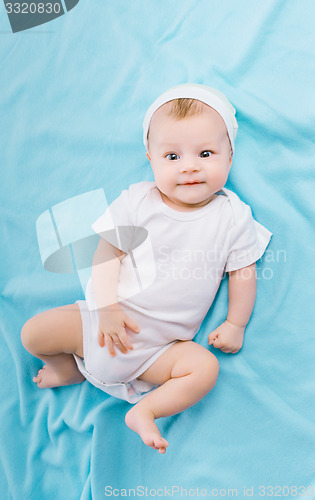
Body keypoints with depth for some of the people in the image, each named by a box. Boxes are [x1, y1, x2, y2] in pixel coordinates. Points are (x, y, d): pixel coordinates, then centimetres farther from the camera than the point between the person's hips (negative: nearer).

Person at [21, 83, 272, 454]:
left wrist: (235, 324, -3)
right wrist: (107, 308, -16)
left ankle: (144, 410, -5)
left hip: (162, 345, 0)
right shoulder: (137, 201, -7)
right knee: (33, 333, -5)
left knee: (205, 367, -24)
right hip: (105, 322, 1)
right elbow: (106, 253, -7)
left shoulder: (233, 217, -6)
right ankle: (71, 367, 25)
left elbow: (242, 272, 3)